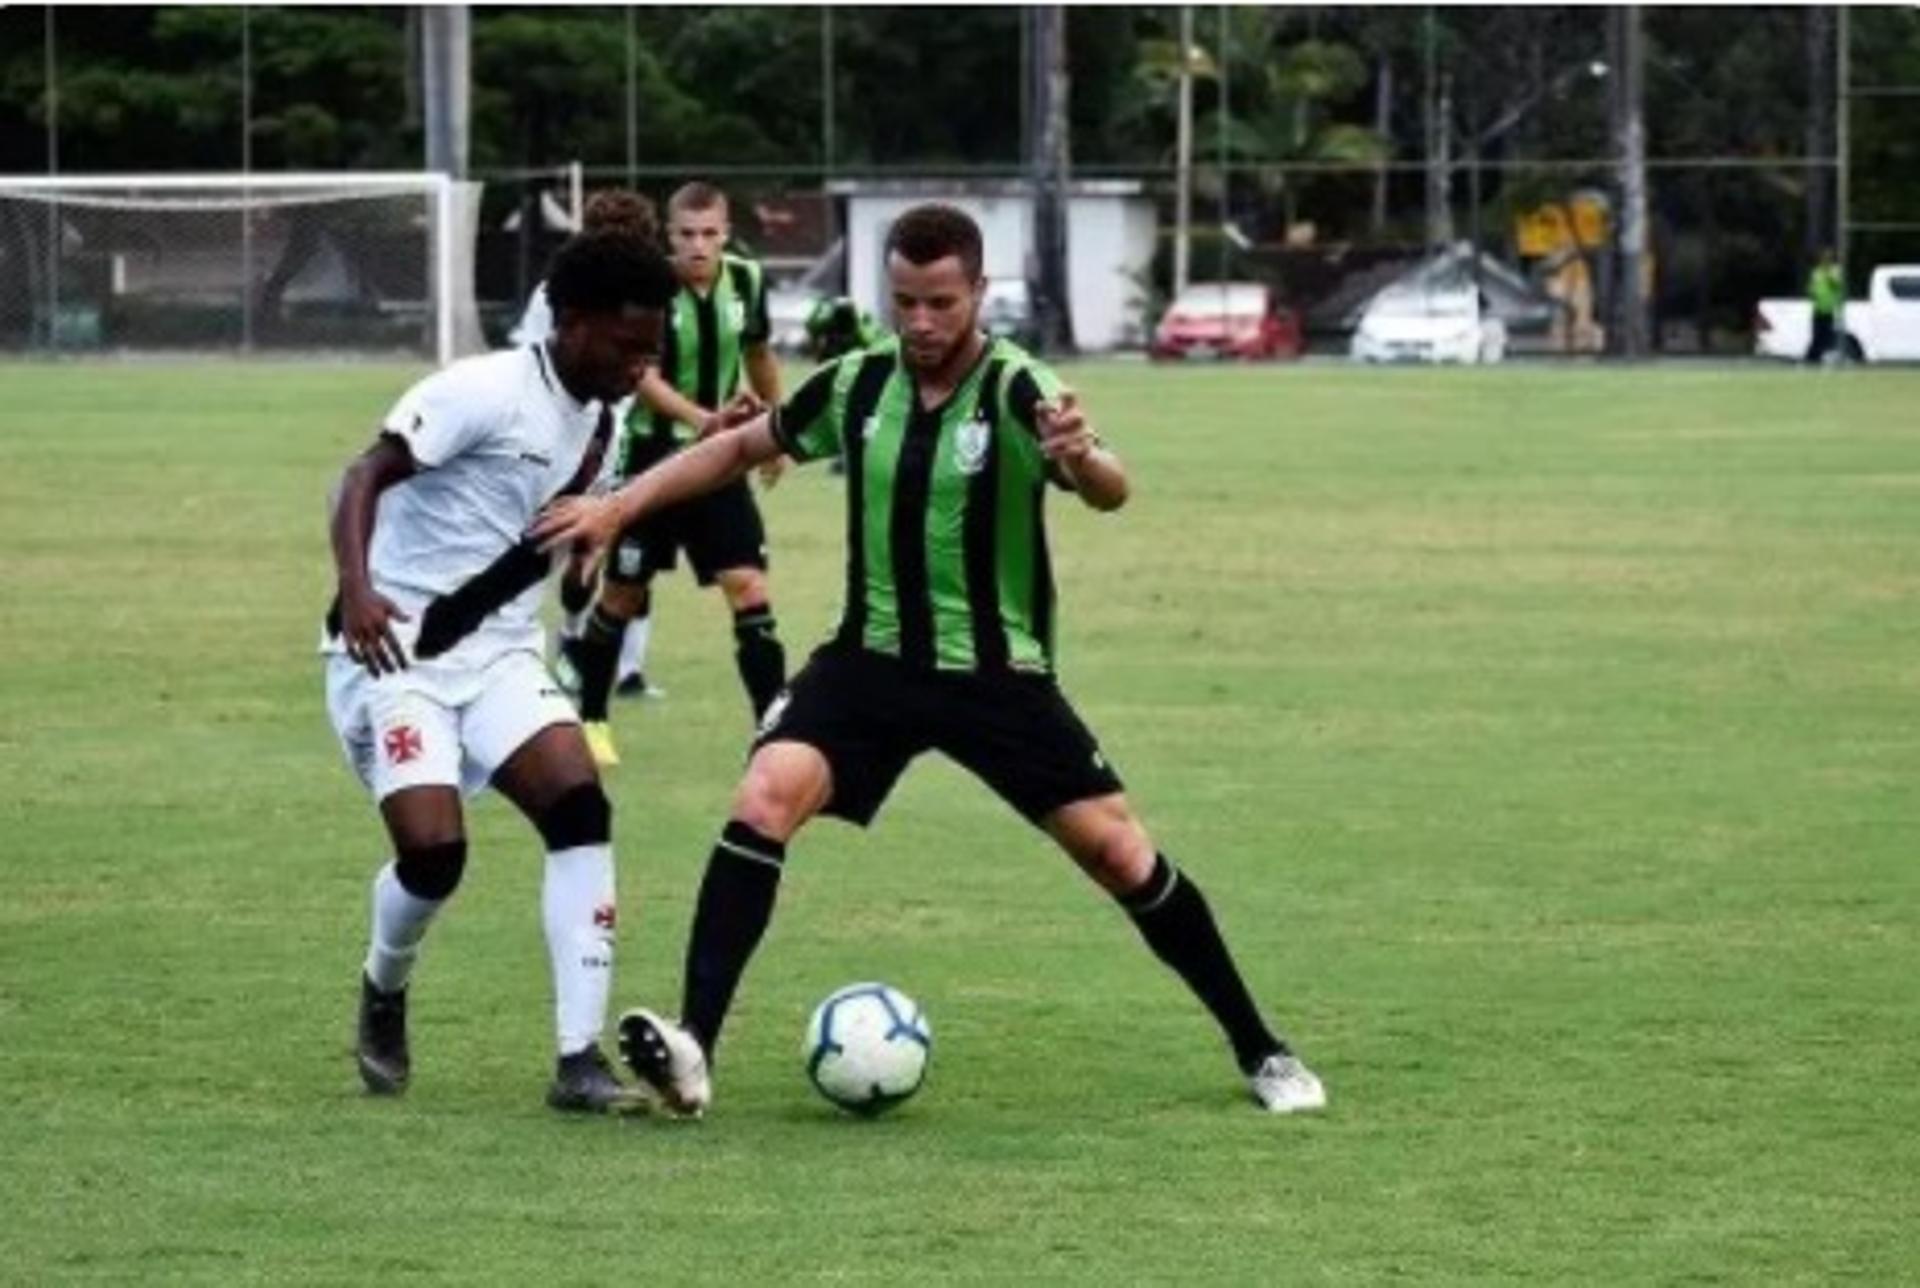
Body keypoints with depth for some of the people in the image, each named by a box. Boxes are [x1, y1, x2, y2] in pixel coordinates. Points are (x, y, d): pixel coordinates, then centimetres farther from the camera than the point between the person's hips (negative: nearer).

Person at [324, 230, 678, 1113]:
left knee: (581, 808, -16)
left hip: (498, 653, 6)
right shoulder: (486, 391, -16)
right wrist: (355, 588, -39)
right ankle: (384, 995, 17)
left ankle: (579, 1059, -16)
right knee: (434, 850, -18)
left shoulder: (601, 423, 7)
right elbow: (365, 475, -22)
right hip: (395, 649, -6)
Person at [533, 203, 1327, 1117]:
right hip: (872, 661, 3)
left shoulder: (1019, 392, -15)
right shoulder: (856, 385, -2)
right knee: (765, 799, -22)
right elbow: (740, 446, 14)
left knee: (1117, 851, -6)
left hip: (996, 674, -2)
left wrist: (1082, 458, -56)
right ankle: (692, 1049, -25)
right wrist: (618, 507, 8)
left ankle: (1259, 1052, 11)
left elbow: (1110, 494, -32)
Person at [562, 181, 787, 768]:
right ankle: (588, 716, 28)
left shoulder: (745, 280, -3)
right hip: (652, 453, -3)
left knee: (749, 587, -10)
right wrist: (701, 418, -40)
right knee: (624, 593, 9)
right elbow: (641, 374, -26)